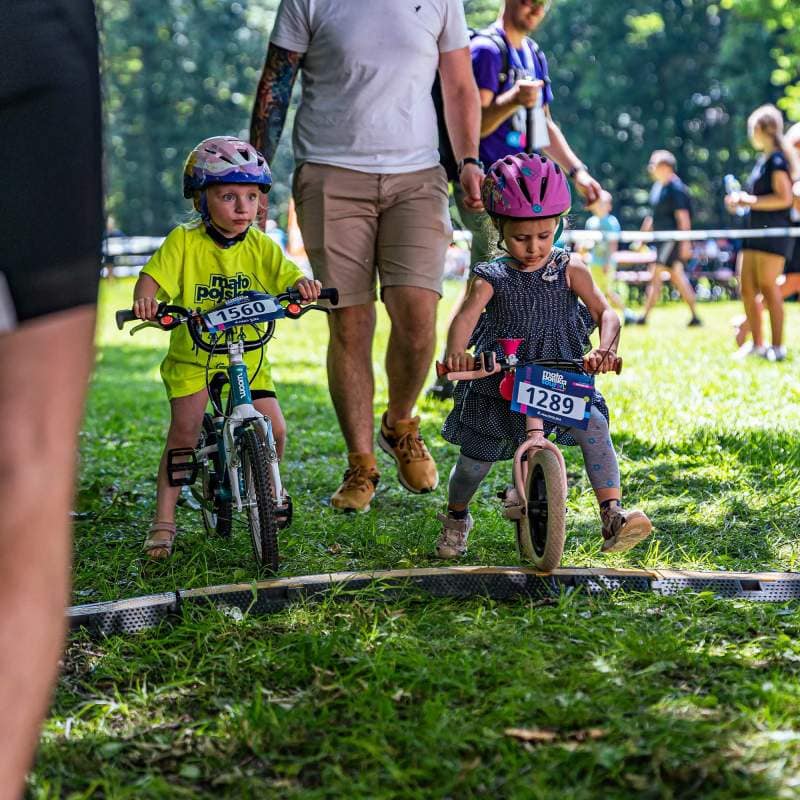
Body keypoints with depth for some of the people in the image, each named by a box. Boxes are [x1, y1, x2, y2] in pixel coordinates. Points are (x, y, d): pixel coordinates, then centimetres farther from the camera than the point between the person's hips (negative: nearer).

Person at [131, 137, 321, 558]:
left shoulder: (260, 246, 0)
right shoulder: (184, 241, -9)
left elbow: (287, 276, -9)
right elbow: (153, 277, -16)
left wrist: (304, 285, -33)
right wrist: (144, 300, -38)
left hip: (247, 357, 3)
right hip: (192, 355, -2)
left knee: (274, 430, -7)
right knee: (184, 430, -14)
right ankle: (164, 520, -2)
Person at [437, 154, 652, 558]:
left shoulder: (569, 268, -3)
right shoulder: (490, 278, -7)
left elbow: (605, 313, -12)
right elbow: (465, 317, -25)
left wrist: (605, 349, -35)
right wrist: (455, 353, -48)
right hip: (500, 381, 0)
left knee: (594, 427, -24)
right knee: (475, 457, 6)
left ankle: (613, 514, -24)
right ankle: (456, 518, 36)